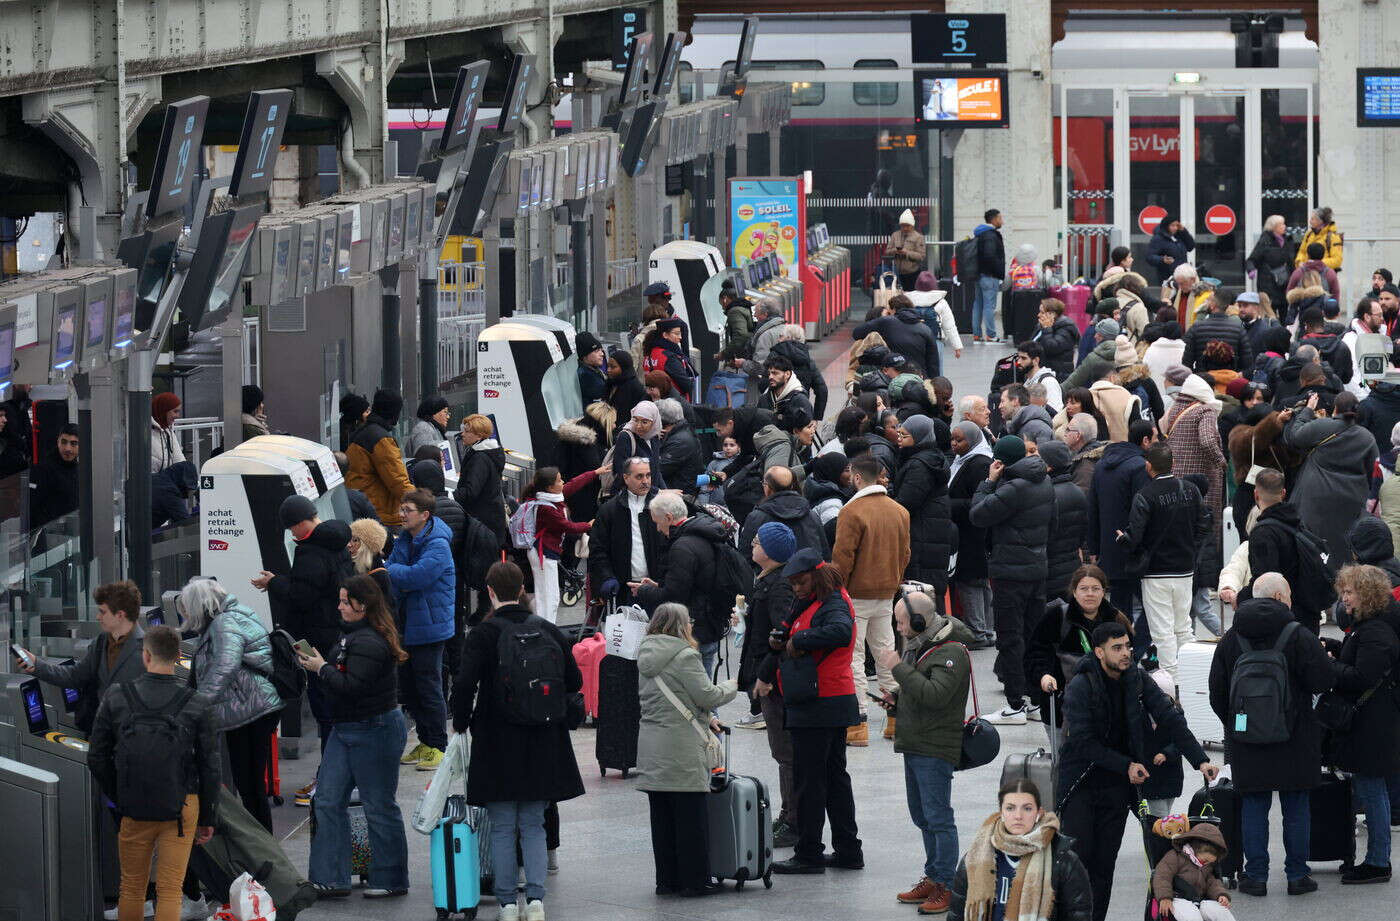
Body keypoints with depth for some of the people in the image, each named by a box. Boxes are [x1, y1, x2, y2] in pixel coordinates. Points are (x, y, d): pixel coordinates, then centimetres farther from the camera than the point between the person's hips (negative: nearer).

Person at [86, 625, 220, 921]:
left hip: (134, 809, 1)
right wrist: (208, 819, 7)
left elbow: (96, 759, 1)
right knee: (170, 890, 2)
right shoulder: (196, 706, -5)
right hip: (182, 807, -1)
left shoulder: (115, 700, -3)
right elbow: (210, 766, -2)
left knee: (132, 887, 14)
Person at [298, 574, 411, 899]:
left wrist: (321, 668, -15)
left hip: (374, 731, -11)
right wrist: (318, 664, 5)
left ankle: (391, 881, 13)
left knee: (380, 806, 1)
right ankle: (331, 879, 8)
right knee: (328, 801, 6)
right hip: (345, 729, 11)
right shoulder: (352, 633, 11)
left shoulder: (369, 643, -21)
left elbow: (352, 686, -27)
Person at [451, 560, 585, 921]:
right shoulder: (548, 630, 2)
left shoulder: (483, 634, -11)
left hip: (497, 742, -3)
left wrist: (460, 724, -3)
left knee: (502, 827, 5)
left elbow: (465, 684, -19)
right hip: (543, 742, 3)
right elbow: (574, 681, 6)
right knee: (533, 824, 10)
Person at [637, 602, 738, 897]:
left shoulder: (647, 658, 13)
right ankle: (696, 880, 2)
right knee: (691, 815, -1)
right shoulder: (684, 657, -12)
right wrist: (731, 686, 8)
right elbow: (707, 696, -11)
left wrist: (704, 718, 20)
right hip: (681, 749, -8)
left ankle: (667, 879, 14)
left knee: (661, 816, 10)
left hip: (651, 748, 8)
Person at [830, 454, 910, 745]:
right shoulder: (899, 511, 6)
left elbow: (842, 557, -16)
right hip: (886, 595, 7)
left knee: (853, 656, -3)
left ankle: (857, 722, -7)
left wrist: (836, 591, -7)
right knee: (885, 653, 15)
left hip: (857, 594, -7)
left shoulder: (852, 511, -15)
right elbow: (905, 553, 13)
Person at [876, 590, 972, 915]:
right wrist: (895, 702, 7)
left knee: (938, 818, -8)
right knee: (922, 818, 17)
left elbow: (935, 694, -29)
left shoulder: (951, 652, -16)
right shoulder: (917, 646, 15)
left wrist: (898, 668, -23)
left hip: (936, 750, -10)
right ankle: (932, 879, 26)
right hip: (913, 747, 10)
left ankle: (946, 886, -5)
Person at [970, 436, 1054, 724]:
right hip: (1038, 566, 9)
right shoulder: (1044, 482, 7)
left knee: (1010, 638, -3)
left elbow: (977, 515, -16)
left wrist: (989, 481, -6)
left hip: (1011, 571, -9)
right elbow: (1052, 522, 17)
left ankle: (1015, 705, -2)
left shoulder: (1013, 489, -21)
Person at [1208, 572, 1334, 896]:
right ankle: (1297, 875, 11)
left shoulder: (1231, 639, 2)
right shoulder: (1299, 637, -10)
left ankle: (1256, 876, 7)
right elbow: (1324, 681, -14)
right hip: (1293, 737, -2)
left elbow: (1217, 691, 6)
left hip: (1246, 735, 2)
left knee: (1254, 806, 7)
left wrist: (1232, 723, 19)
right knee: (1296, 807, 8)